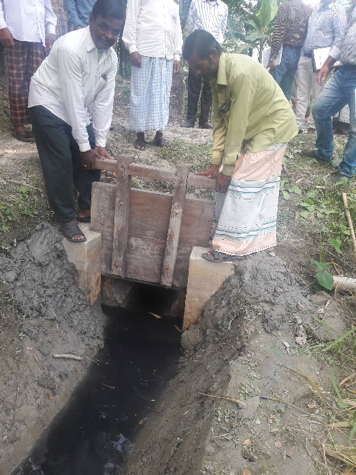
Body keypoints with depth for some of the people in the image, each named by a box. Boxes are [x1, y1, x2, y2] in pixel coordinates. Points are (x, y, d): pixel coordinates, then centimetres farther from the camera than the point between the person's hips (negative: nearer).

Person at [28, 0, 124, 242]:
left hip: (77, 109, 7)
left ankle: (87, 208, 19)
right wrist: (84, 146, -24)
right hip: (49, 103, -7)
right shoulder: (70, 48, -28)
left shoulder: (111, 57, -7)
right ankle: (67, 218, 2)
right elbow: (73, 100, -28)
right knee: (61, 162, -11)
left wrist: (99, 143, -11)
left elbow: (104, 100, -7)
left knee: (92, 157, 3)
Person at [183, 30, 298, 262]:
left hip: (274, 126, -9)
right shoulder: (217, 74, -2)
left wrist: (227, 168, -22)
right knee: (263, 184, 15)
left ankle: (231, 246, -3)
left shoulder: (240, 73, -30)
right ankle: (259, 236, 30)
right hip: (256, 127, 9)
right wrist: (216, 163, -5)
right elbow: (220, 119, -1)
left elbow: (238, 123, -29)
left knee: (243, 184, -11)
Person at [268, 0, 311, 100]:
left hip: (284, 52, -6)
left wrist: (273, 57, -13)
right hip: (298, 54, 7)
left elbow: (278, 34, -13)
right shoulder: (309, 10, 10)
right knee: (286, 91, 10)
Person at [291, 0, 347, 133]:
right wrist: (301, 53, 12)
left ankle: (313, 126, 5)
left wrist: (329, 59, -20)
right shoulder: (316, 11, 19)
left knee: (318, 96, -1)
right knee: (301, 95, 3)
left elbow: (340, 37, -9)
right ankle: (298, 124, 7)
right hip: (304, 57, 6)